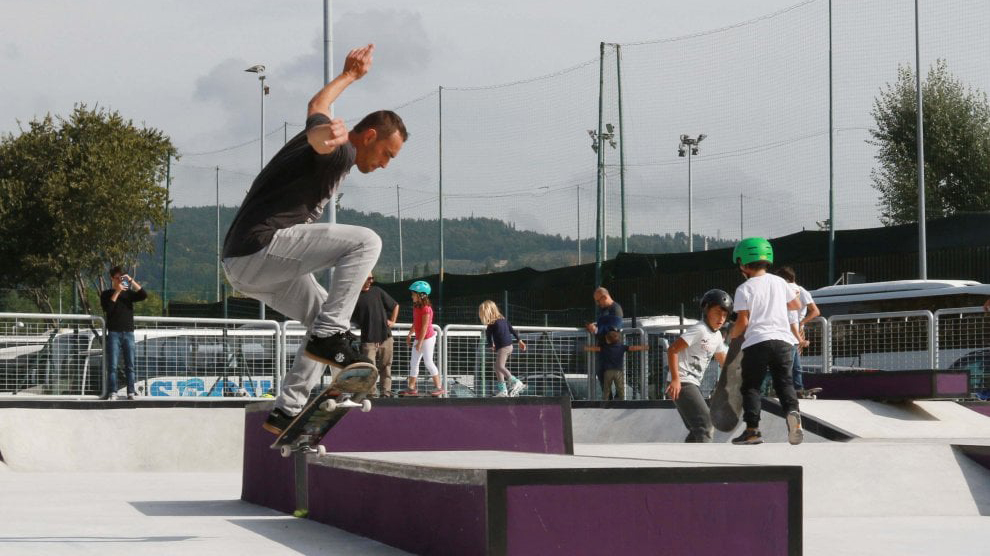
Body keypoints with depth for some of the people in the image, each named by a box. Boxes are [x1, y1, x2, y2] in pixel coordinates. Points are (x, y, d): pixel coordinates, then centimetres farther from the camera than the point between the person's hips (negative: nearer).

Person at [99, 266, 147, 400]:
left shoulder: (128, 293, 14)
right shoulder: (106, 294, 8)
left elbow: (144, 295, -2)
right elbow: (107, 308, -9)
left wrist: (131, 281, -7)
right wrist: (117, 291, -10)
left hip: (128, 333, 2)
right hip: (114, 333, -2)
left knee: (130, 365, 1)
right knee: (112, 365, -7)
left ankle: (131, 392, 1)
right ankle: (112, 392, -8)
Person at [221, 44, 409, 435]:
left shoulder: (335, 150, 21)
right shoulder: (342, 152, -9)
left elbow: (316, 106, 44)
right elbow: (316, 135, -35)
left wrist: (350, 76, 58)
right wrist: (328, 136, -59)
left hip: (243, 263, 11)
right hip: (261, 246, -11)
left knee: (326, 316, 20)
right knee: (365, 242, -16)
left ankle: (287, 411, 17)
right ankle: (329, 337, -18)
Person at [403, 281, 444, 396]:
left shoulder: (426, 309, -20)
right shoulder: (416, 307, 8)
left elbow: (425, 326, -21)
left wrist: (420, 342, -21)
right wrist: (410, 334, 17)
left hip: (427, 338, -10)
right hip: (418, 338, 10)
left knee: (428, 362, -5)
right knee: (413, 363, 8)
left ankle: (439, 387, 4)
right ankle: (411, 388, 12)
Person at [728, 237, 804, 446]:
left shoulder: (744, 289, -4)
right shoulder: (779, 282, 12)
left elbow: (743, 321, -8)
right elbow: (796, 304, 26)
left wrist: (732, 335, 10)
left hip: (756, 342, -4)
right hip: (782, 340, 4)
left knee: (750, 386, 5)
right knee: (784, 382, 8)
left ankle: (752, 429, -3)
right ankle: (792, 411, -20)